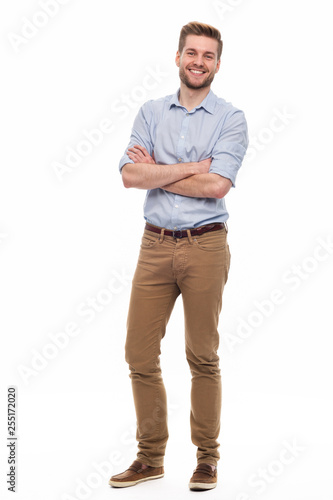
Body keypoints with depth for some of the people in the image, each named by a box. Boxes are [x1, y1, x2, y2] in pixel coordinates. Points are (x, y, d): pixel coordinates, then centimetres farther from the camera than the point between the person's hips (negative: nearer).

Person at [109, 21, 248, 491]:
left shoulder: (230, 118, 0)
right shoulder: (151, 113, 10)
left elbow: (216, 186, -14)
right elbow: (130, 175, -5)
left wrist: (157, 171, -6)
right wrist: (193, 167, -10)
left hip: (205, 246, -3)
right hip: (155, 245, 3)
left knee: (203, 357, 4)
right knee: (140, 354, 3)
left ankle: (207, 457, 19)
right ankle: (150, 457, 17)